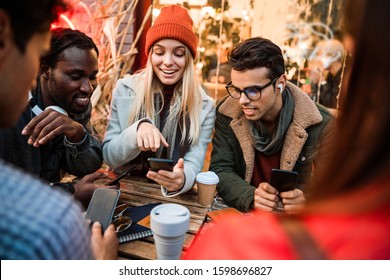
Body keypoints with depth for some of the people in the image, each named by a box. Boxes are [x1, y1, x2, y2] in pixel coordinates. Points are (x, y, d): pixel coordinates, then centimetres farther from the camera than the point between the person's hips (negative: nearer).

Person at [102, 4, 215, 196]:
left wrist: (182, 179, -33)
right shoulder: (124, 89, -4)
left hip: (173, 198, 0)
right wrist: (137, 129, -22)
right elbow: (108, 155, -4)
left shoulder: (204, 106, -5)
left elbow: (193, 165, -11)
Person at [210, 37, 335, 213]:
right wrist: (251, 197, -26)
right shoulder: (227, 113, -6)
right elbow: (220, 169, -8)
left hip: (294, 223, 0)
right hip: (237, 214, 1)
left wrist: (308, 202, -29)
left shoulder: (320, 125, -11)